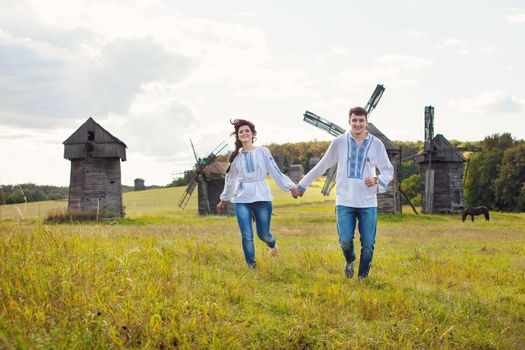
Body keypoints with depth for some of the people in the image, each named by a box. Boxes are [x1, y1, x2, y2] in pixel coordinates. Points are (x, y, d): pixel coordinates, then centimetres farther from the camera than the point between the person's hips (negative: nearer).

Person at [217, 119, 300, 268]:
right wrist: (224, 200, 27)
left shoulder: (263, 152, 3)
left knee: (263, 234, 4)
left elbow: (275, 172, 1)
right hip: (241, 200, 2)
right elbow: (230, 179, 20)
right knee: (247, 236, -5)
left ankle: (272, 244, 40)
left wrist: (291, 187, -5)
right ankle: (251, 266, 8)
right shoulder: (236, 156, 10)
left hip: (261, 198, -2)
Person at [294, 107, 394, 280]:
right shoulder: (339, 142, 1)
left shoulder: (376, 144, 1)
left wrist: (377, 180, -17)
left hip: (368, 202, 0)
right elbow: (321, 166, 11)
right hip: (344, 201, 0)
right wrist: (302, 185, 15)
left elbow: (388, 171, 5)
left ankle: (363, 276, 19)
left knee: (368, 243, -1)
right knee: (345, 241, -8)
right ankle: (349, 261, 26)